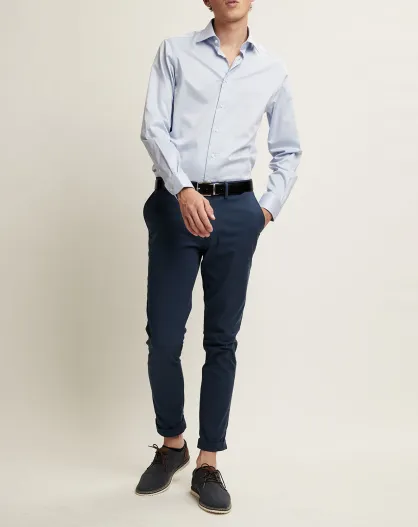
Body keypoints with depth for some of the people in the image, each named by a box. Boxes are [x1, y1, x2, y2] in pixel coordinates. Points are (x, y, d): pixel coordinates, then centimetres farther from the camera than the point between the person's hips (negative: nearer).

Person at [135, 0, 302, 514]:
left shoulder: (273, 69, 12)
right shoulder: (175, 52, 6)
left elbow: (288, 149, 21)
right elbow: (153, 128, -5)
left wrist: (271, 205, 9)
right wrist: (184, 190, -18)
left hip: (236, 211, 1)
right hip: (175, 205, -1)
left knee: (222, 341, 5)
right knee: (163, 337, 1)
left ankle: (208, 464, 17)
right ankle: (171, 444, 25)